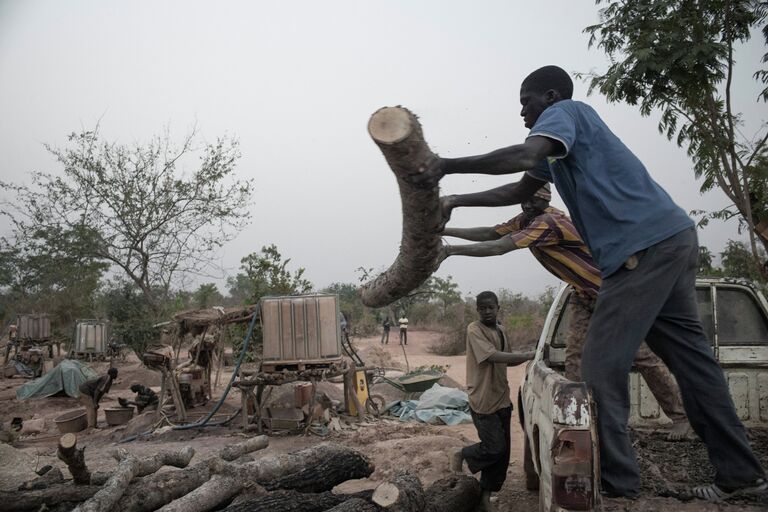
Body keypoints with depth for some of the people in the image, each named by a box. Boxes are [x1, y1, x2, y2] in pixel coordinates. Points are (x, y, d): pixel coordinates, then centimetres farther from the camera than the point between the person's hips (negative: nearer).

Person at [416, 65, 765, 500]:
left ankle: (618, 482, -1)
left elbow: (523, 156, -24)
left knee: (603, 366, -8)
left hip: (646, 247, -10)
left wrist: (447, 166, -21)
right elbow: (517, 192, 32)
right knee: (691, 359, 12)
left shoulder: (565, 111, -3)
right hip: (670, 241, 10)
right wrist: (456, 201, 26)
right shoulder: (559, 142, 25)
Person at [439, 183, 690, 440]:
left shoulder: (548, 222, -30)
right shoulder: (526, 220, -2)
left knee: (643, 355, -1)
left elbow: (499, 247, -36)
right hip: (584, 294, 8)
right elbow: (488, 234, 0)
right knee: (574, 354, -3)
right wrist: (444, 230, -7)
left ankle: (680, 416, 13)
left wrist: (450, 250, -33)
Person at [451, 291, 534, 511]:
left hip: (502, 400, 8)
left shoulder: (501, 330, 11)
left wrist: (529, 357, 4)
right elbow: (494, 356, -27)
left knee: (502, 453, 10)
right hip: (483, 401, -8)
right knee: (494, 448, -8)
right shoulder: (474, 330, -14)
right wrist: (529, 355, -30)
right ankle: (461, 455, 20)